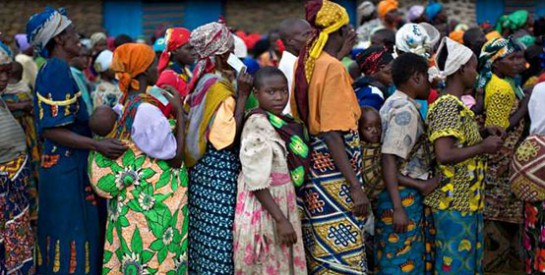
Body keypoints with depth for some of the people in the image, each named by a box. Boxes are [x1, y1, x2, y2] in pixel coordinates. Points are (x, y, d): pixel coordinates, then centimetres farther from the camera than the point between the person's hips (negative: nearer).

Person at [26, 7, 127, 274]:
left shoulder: (53, 69, 13)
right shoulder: (57, 69, -16)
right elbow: (51, 130, -21)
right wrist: (97, 145, -26)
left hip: (67, 166, 10)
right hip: (67, 170, -10)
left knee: (62, 235, 14)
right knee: (71, 240, -4)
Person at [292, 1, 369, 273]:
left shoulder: (307, 62, 8)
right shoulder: (333, 68, -15)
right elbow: (332, 134, -21)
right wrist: (355, 186, -22)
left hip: (315, 163, 9)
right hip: (334, 168, -9)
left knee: (321, 250, 15)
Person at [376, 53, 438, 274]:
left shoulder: (394, 104, 13)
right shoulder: (406, 110, -16)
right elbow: (389, 161, -23)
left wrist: (420, 183, 4)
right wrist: (398, 208, -26)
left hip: (401, 193, 10)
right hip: (404, 196, -10)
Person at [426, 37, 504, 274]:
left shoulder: (454, 104, 14)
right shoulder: (448, 106, -17)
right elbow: (444, 155, -27)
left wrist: (483, 135, 10)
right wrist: (484, 147, -16)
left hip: (465, 200, 10)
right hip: (455, 202, -10)